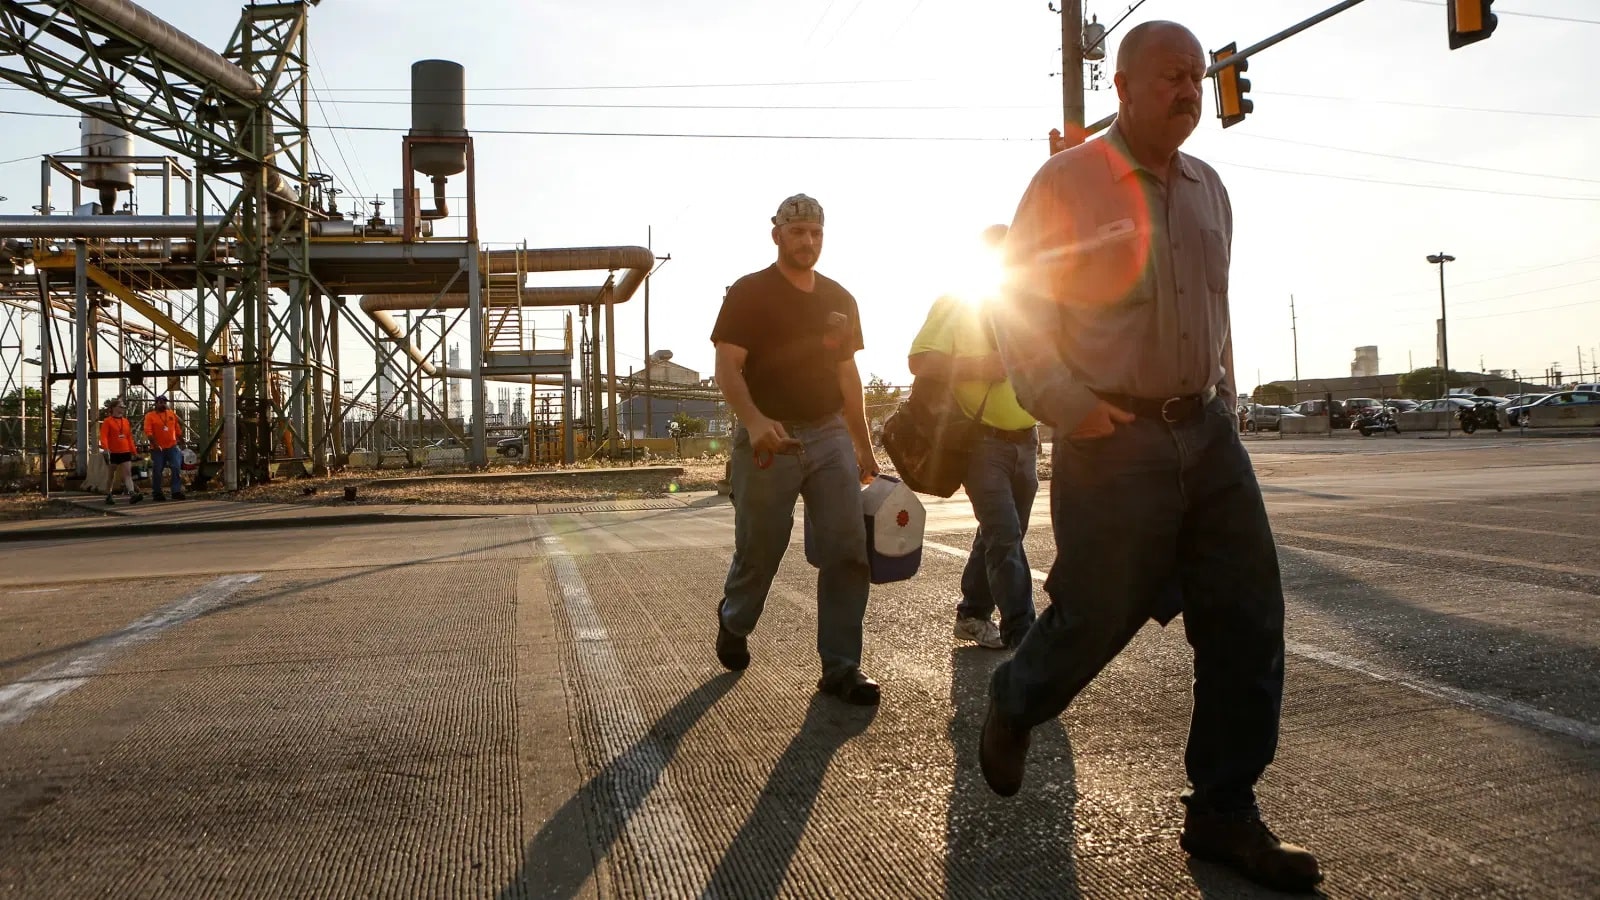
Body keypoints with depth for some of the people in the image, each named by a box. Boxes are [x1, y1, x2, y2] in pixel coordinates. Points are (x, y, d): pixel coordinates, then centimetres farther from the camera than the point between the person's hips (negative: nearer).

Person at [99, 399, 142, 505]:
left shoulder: (126, 421, 12)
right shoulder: (107, 421, -4)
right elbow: (103, 437, -14)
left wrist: (133, 452, 13)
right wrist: (106, 449, -28)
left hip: (125, 452, 4)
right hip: (112, 453, -4)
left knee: (128, 474, -8)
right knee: (110, 475, 8)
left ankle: (132, 494, -20)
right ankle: (108, 496, 17)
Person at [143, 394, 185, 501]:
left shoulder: (172, 414, 11)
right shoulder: (150, 416, -1)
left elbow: (178, 429, 17)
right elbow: (148, 431, -11)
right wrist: (155, 444, -22)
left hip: (172, 447, 3)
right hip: (158, 449, -3)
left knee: (177, 469, -5)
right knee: (157, 471, 4)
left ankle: (176, 491, -2)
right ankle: (157, 493, 14)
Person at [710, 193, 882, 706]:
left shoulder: (839, 300, 14)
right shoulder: (749, 293, -2)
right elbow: (727, 366, -11)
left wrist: (864, 446, 17)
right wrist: (754, 421, -29)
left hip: (830, 435, 4)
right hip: (768, 438, -4)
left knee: (848, 550, -5)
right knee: (759, 553, 5)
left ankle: (841, 668, 3)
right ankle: (733, 624, 36)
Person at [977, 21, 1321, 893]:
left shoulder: (1208, 188, 14)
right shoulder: (1065, 182, -5)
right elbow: (1019, 312, -7)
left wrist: (1222, 399, 15)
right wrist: (1072, 408, -17)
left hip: (1208, 435, 7)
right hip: (1111, 442, -6)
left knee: (1248, 619, 2)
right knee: (1095, 618, 2)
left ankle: (1223, 814, 15)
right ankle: (1011, 707, 34)